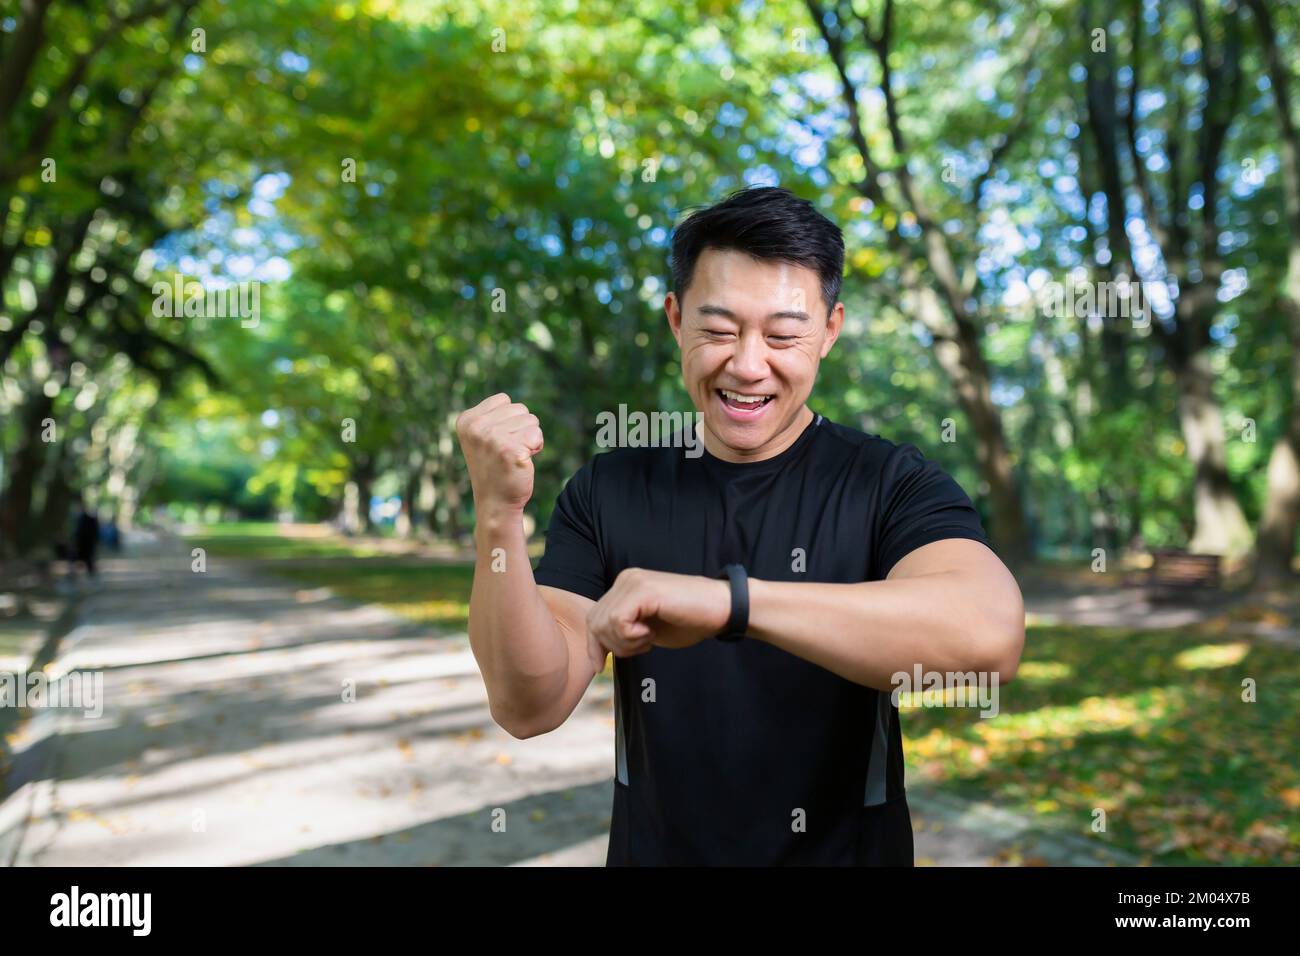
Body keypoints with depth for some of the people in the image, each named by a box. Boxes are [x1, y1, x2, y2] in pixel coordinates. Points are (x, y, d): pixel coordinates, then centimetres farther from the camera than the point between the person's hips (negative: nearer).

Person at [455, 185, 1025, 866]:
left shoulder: (893, 485, -15)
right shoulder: (608, 490, -8)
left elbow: (991, 635, -34)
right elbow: (529, 706, -14)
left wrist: (727, 600, -42)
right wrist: (498, 518, -29)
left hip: (847, 849, -1)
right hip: (649, 848, 2)